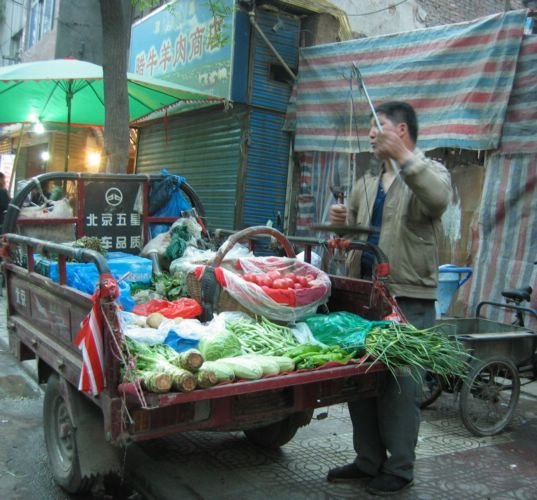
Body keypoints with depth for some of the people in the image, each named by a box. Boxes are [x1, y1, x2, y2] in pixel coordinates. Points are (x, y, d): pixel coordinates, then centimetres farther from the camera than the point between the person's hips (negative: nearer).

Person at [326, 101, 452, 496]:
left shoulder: (430, 172, -2)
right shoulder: (366, 183, 18)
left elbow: (438, 198, -28)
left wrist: (402, 155, -28)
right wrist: (342, 222, 4)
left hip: (409, 300, -7)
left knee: (400, 385, -1)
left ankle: (399, 469, 15)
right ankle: (369, 460, 26)